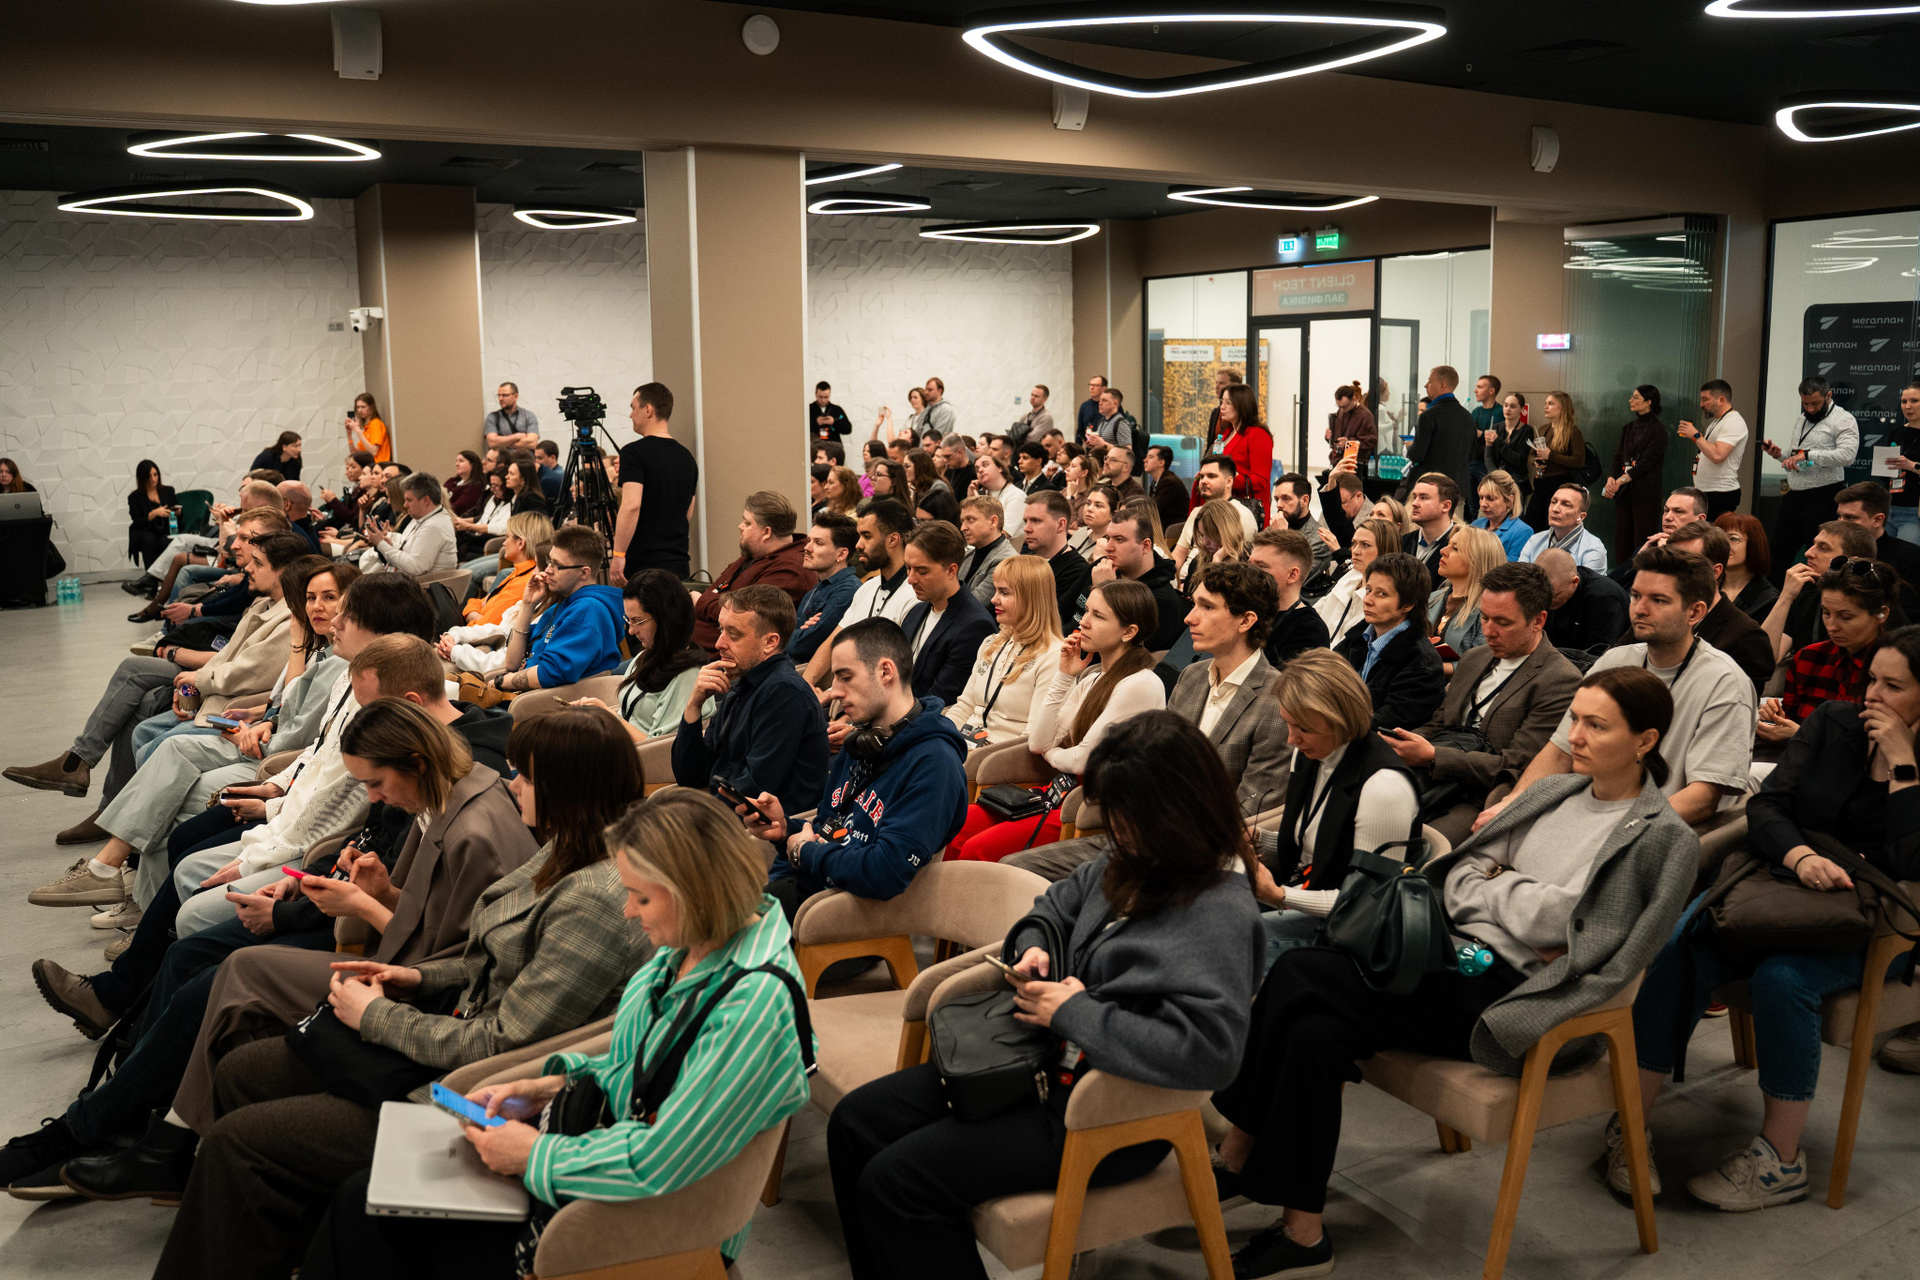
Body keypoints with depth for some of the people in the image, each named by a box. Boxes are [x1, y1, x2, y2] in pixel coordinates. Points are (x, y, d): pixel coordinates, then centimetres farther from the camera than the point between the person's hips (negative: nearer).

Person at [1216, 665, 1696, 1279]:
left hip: (1504, 992, -6)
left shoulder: (1663, 838, -3)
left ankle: (1235, 1156, -7)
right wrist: (1512, 898, -4)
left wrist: (1489, 886, 0)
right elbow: (1460, 871, 14)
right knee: (1315, 1029, -22)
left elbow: (1552, 917, -14)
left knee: (1297, 976, -21)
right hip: (1456, 953, 7)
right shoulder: (1559, 793, 17)